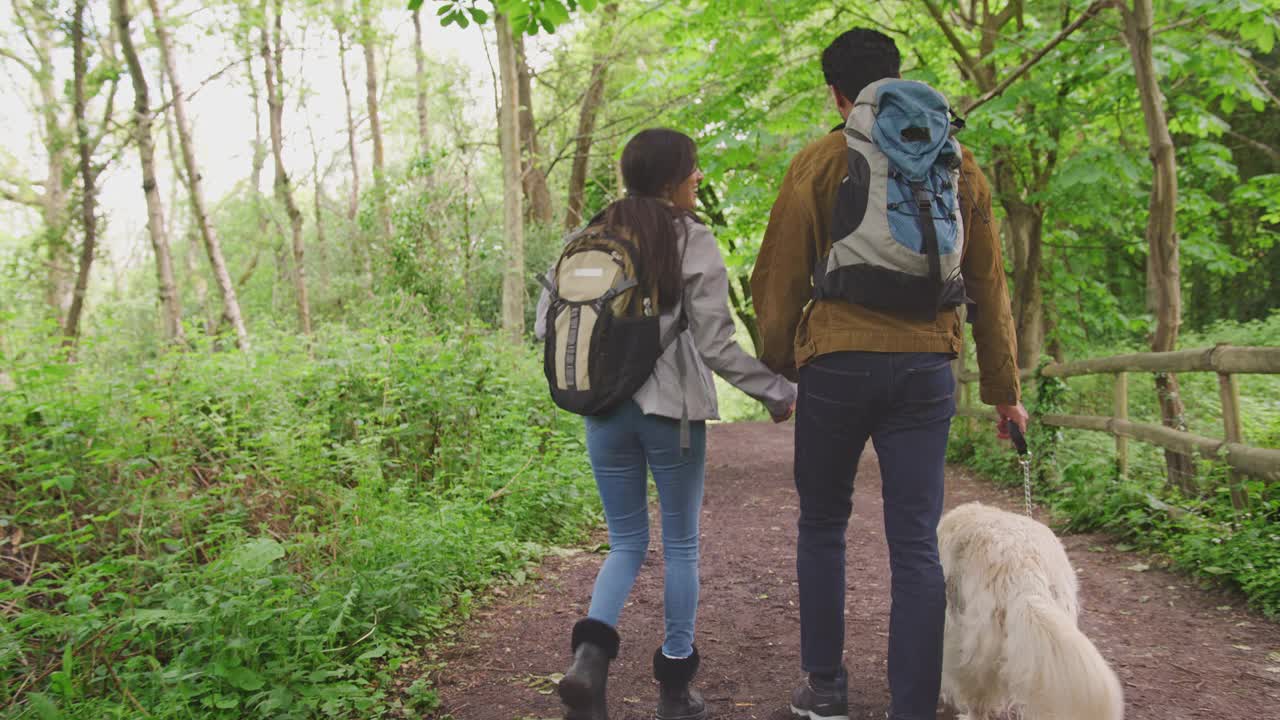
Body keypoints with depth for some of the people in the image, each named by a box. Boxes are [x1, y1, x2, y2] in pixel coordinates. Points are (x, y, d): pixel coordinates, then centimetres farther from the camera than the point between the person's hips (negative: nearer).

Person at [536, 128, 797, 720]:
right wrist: (780, 392, 1)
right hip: (671, 410, -3)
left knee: (627, 541, 17)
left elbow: (547, 325, 5)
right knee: (681, 543, 13)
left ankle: (590, 653, -6)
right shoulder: (693, 241, -8)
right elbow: (716, 345, -10)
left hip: (605, 410, 4)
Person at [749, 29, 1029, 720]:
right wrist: (1004, 389, 16)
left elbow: (778, 280, 0)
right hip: (927, 369, 2)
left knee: (822, 525, 14)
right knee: (916, 544, 4)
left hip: (836, 363, -2)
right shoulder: (957, 163, 11)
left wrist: (776, 367, 10)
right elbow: (989, 286, 12)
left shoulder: (820, 161, 2)